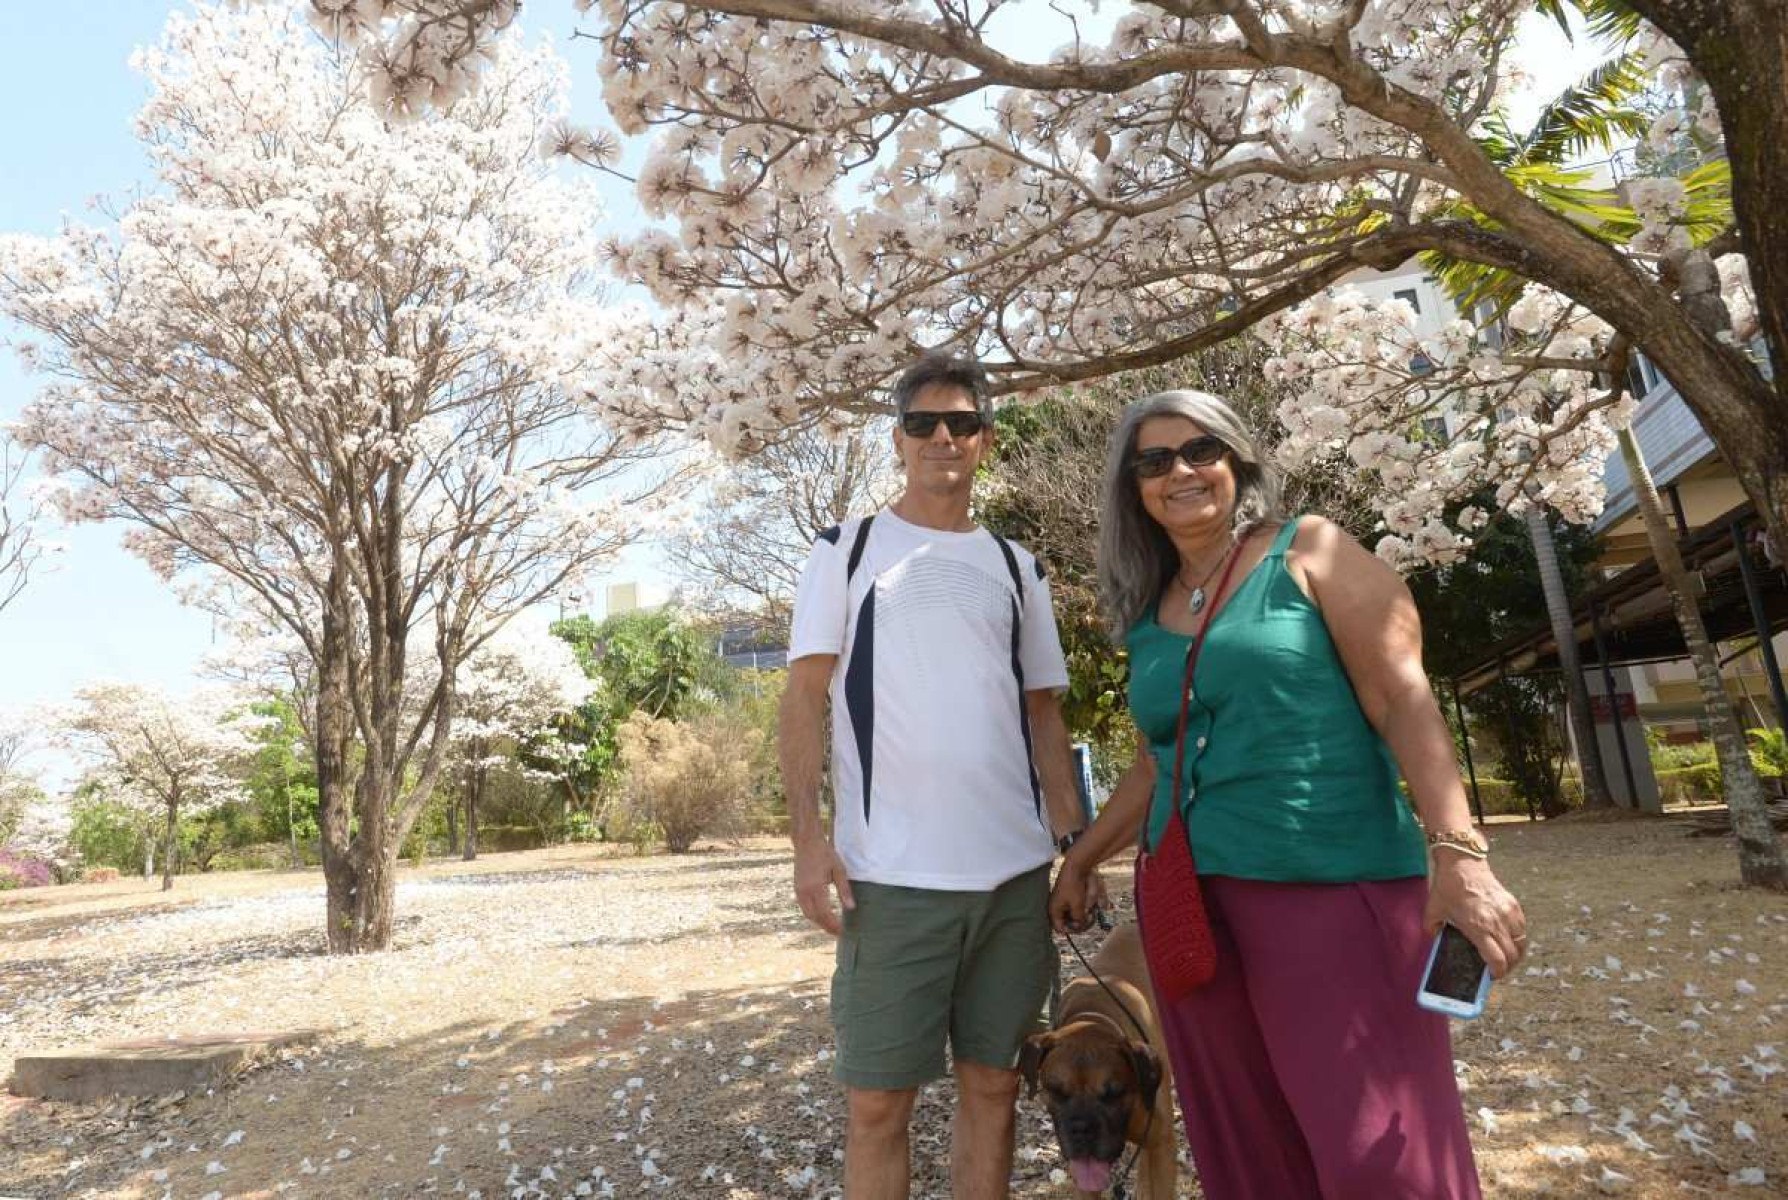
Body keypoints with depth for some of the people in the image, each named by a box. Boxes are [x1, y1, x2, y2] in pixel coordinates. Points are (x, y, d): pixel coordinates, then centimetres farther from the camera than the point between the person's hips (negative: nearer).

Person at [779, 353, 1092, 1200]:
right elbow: (805, 697, -1)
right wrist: (808, 831, -12)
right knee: (876, 1100, 4)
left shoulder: (1014, 567, 14)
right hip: (894, 874, -3)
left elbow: (1043, 711, 16)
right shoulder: (846, 550, 4)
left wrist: (1075, 841, 9)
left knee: (993, 1082, 14)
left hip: (1016, 870, 4)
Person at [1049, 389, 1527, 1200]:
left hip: (1331, 885, -5)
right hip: (1191, 900, 5)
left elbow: (1401, 698, -6)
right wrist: (1080, 860, 25)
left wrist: (1458, 851, -17)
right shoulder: (1149, 616, 13)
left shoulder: (1309, 553, 1)